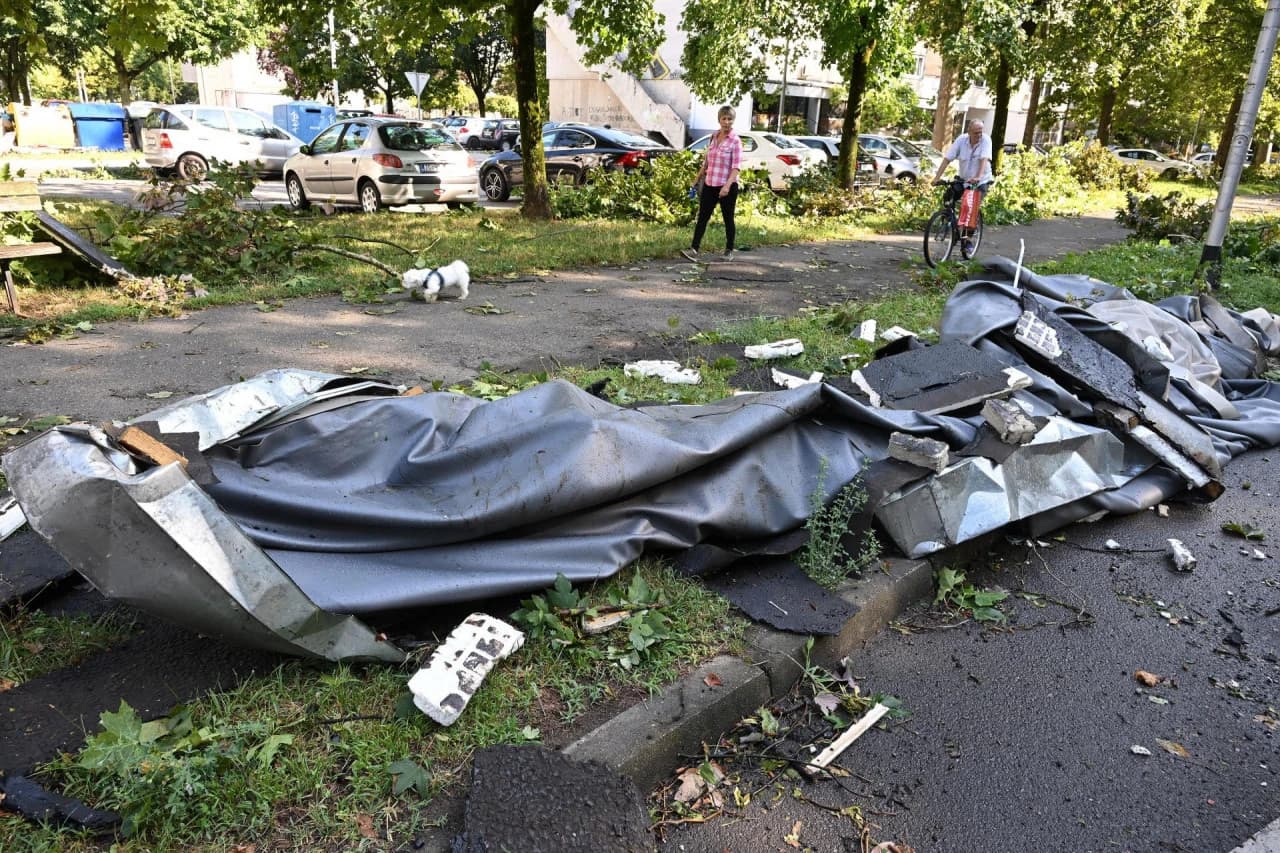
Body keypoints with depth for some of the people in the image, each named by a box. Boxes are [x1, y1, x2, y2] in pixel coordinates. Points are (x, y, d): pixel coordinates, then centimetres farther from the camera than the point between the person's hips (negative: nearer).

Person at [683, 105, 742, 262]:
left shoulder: (735, 141, -8)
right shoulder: (713, 137, 9)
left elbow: (736, 167, -15)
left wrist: (727, 185, -26)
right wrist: (698, 178, 22)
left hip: (727, 186, -5)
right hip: (709, 184, 5)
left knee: (728, 219, 7)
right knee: (702, 217, -1)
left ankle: (729, 250, 19)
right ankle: (694, 249, -4)